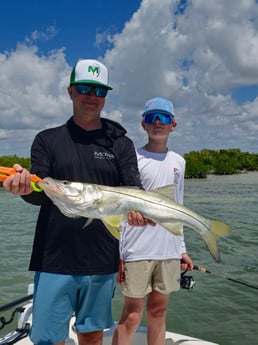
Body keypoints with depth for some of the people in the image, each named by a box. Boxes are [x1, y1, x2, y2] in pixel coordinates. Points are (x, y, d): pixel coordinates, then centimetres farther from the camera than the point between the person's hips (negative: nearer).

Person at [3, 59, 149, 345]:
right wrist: (24, 187, -28)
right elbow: (40, 194, -4)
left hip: (102, 261, 1)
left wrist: (137, 210, -24)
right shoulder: (48, 140, 5)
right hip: (54, 260, -1)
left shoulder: (121, 144, 6)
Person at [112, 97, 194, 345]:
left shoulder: (178, 161, 12)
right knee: (131, 317, 3)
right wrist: (118, 253, -10)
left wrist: (182, 248, 14)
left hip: (169, 251, 5)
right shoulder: (133, 159, -4)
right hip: (137, 250, -5)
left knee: (158, 311, 15)